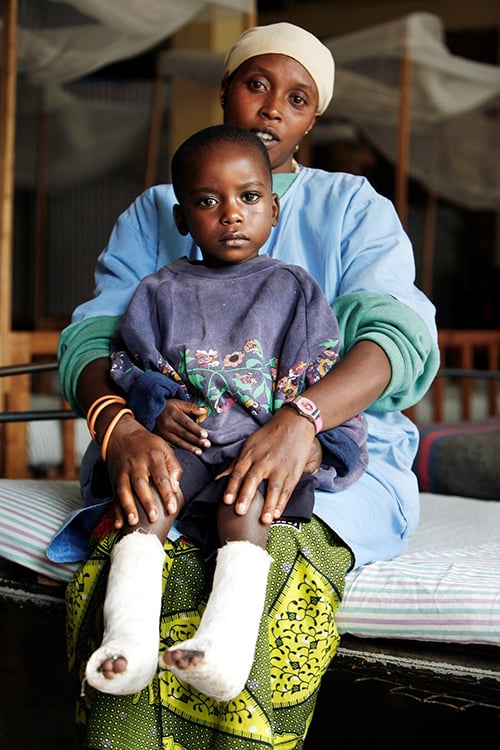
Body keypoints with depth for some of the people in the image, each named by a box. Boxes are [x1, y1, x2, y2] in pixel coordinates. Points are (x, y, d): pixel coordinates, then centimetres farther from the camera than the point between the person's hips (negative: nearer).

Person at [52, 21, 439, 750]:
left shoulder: (355, 209, 12)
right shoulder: (153, 213, 18)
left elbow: (398, 333, -8)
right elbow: (92, 335, 3)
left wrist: (300, 422, -31)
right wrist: (117, 424, -24)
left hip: (331, 451, -1)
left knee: (281, 570, -36)